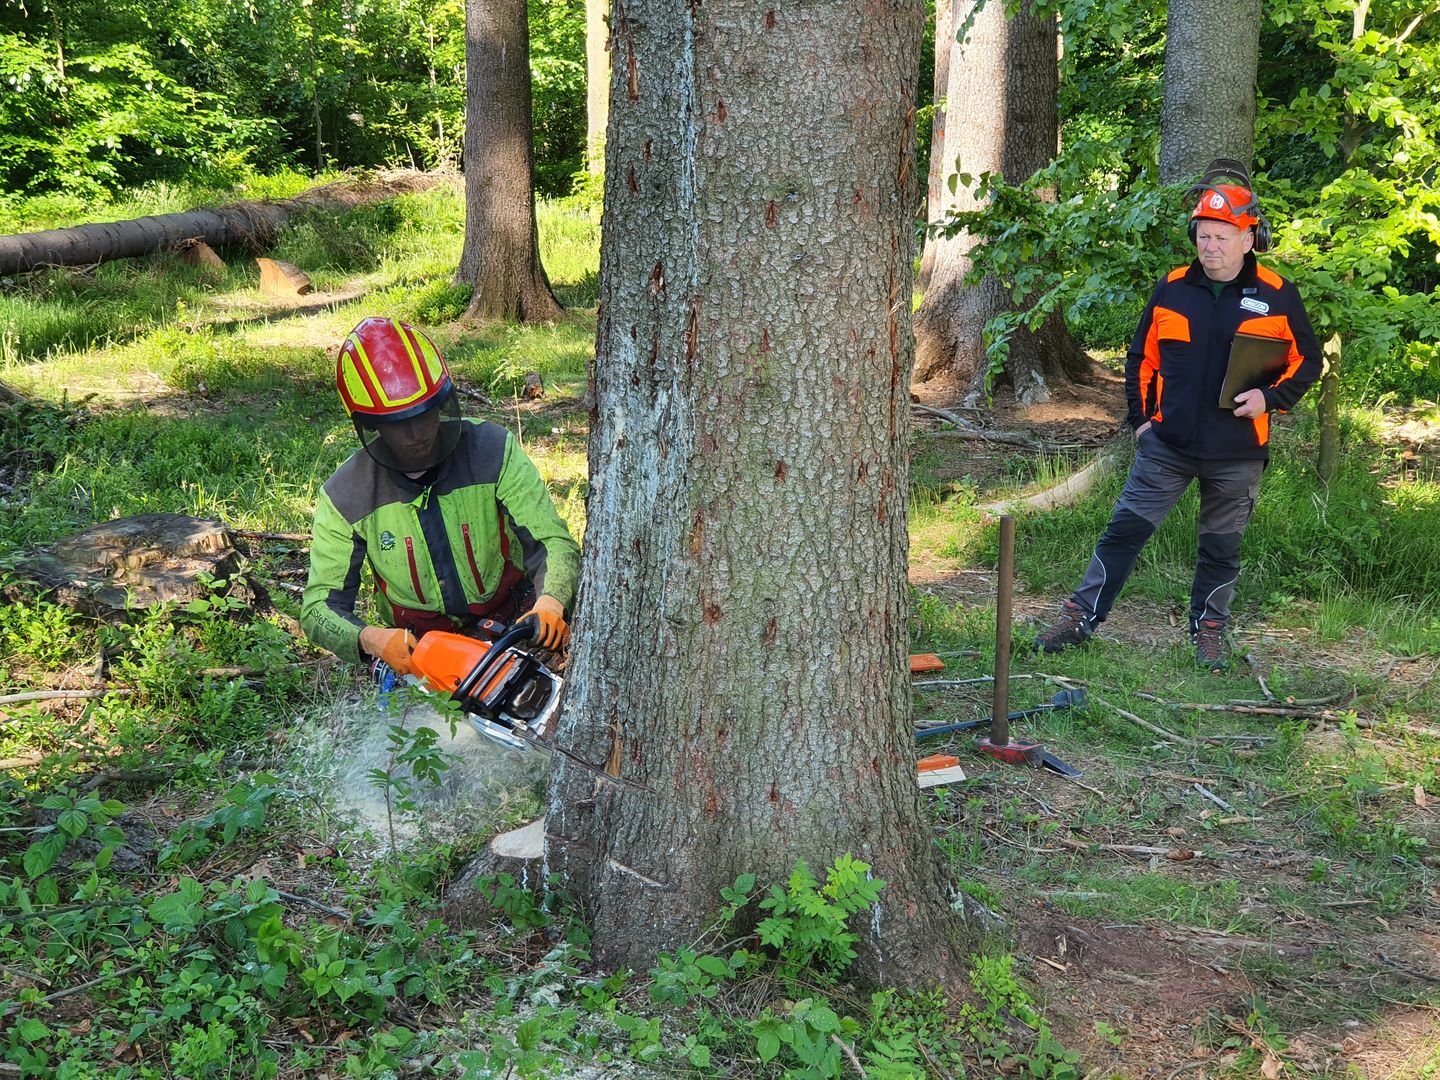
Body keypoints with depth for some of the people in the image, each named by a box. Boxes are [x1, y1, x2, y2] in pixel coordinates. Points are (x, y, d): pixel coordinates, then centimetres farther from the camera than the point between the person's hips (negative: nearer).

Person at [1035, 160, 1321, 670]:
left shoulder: (1276, 296, -3)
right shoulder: (1172, 289, 3)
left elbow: (1307, 360, 5)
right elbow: (1141, 357, 12)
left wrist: (1270, 398, -11)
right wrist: (1139, 416, 6)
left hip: (1237, 453, -1)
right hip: (1167, 443, 1)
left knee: (1221, 548, 12)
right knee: (1125, 529, 0)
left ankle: (1209, 631, 28)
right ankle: (1080, 618, 7)